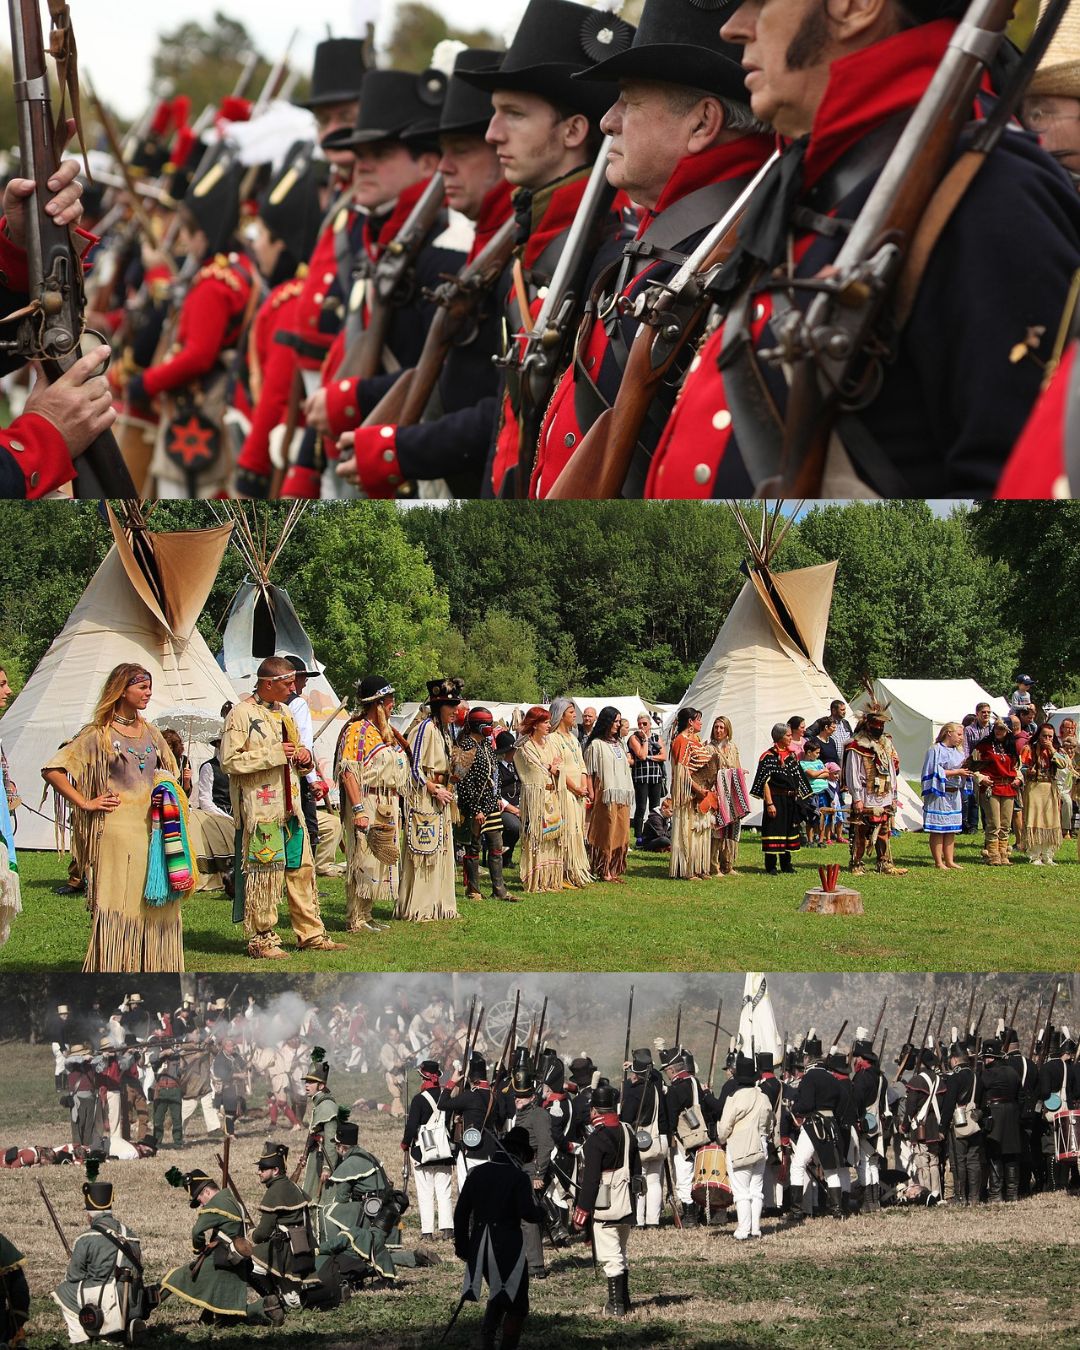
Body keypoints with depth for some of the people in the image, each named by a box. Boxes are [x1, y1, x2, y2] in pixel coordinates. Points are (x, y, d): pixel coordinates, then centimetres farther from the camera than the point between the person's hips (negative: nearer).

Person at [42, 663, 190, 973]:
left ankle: (151, 969, 11)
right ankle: (111, 971, -5)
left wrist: (168, 796, 10)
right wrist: (85, 803, -9)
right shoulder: (99, 735, -4)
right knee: (117, 904, -7)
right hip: (117, 829, -6)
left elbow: (168, 771, 31)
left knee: (155, 902, 4)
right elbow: (52, 770, -8)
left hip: (152, 828, 6)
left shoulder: (150, 733, 14)